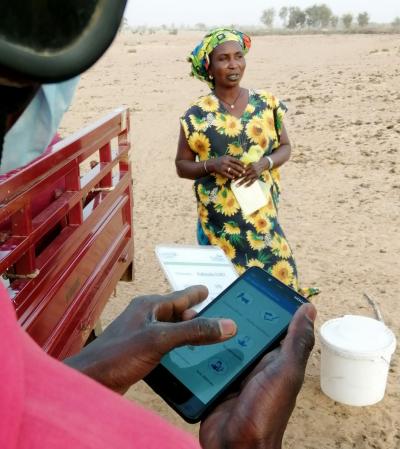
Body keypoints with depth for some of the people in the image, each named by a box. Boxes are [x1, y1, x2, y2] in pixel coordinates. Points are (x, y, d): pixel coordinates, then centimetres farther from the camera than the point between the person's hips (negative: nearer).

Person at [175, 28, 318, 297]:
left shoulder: (266, 103, 1)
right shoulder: (197, 115, -4)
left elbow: (285, 147, 9)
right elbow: (182, 165, 2)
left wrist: (265, 163, -12)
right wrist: (211, 165, -17)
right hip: (219, 216, -2)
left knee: (277, 275, 3)